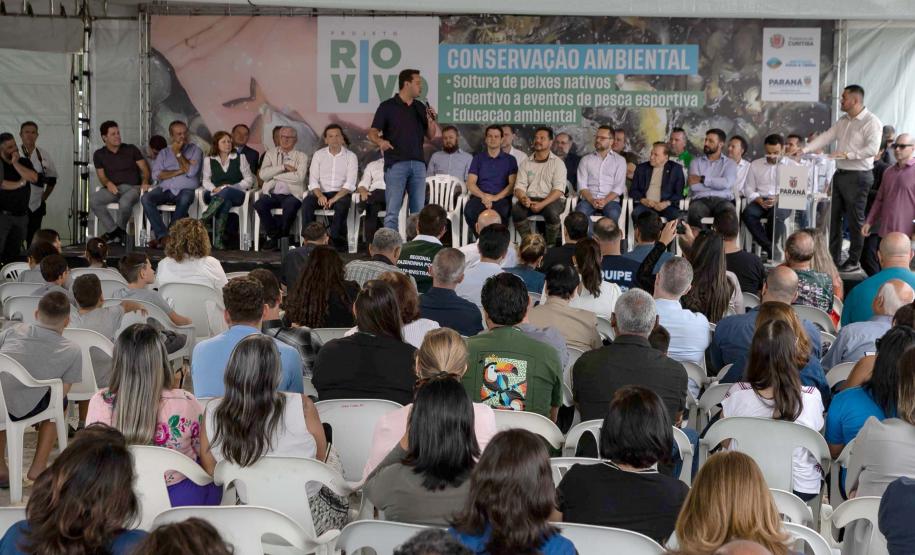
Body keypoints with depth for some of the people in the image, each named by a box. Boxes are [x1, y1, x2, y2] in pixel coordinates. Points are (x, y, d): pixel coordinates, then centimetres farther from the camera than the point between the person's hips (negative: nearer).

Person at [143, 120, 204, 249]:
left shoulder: (195, 150, 13)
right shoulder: (164, 153, 19)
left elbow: (191, 172, -3)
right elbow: (156, 174, 3)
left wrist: (178, 153, 2)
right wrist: (180, 171, -5)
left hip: (185, 189, -3)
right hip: (165, 189, 3)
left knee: (185, 199, -39)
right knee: (145, 199, -27)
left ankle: (161, 237, -31)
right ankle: (163, 236, -30)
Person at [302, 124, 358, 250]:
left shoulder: (350, 156, 4)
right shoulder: (318, 155, 11)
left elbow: (350, 183, -7)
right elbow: (313, 180, 3)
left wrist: (335, 198, -21)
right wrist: (320, 196, -18)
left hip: (341, 193, -2)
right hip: (321, 193, 2)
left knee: (342, 204, -36)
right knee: (307, 202, -28)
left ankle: (336, 240, -31)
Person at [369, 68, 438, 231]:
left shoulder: (420, 108, 15)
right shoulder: (387, 106, 0)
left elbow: (430, 136, 18)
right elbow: (372, 133, -4)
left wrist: (432, 120, -1)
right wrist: (380, 141, -25)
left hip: (418, 164, 5)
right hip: (396, 163, -5)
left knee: (418, 211, 5)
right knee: (392, 212, -7)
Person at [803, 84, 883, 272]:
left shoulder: (871, 122, -13)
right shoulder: (843, 121, 13)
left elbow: (872, 149, -23)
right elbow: (825, 137, 10)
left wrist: (847, 154, -27)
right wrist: (804, 150, -1)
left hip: (858, 176, -8)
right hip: (840, 173, 8)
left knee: (854, 220, 0)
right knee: (833, 216, 10)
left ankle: (854, 261, 9)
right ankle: (833, 257, 19)